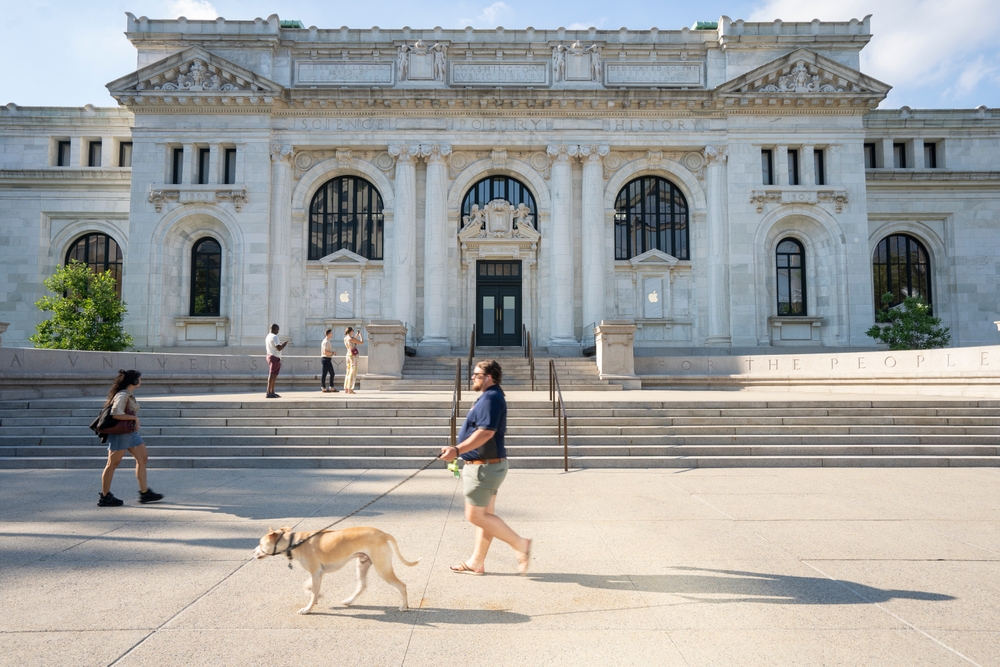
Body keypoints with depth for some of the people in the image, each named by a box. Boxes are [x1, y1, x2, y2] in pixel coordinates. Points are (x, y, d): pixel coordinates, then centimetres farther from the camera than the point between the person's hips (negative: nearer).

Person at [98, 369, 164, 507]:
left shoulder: (129, 395, 12)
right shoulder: (122, 395, -17)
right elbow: (116, 414, -28)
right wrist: (134, 418, -19)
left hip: (131, 432, 10)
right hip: (121, 433, -10)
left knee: (142, 459, 10)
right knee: (112, 464, 0)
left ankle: (144, 493, 15)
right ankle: (104, 497, 10)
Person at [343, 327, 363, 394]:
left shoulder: (345, 339, 8)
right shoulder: (352, 338, -16)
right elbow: (362, 342, -10)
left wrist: (357, 335, 26)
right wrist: (360, 335, 5)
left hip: (348, 355, 8)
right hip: (353, 356, -8)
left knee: (348, 372, 12)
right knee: (352, 373, -5)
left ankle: (346, 389, 13)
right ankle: (350, 389, -7)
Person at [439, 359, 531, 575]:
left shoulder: (491, 398, -18)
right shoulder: (490, 396, 15)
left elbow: (486, 432, -28)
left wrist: (457, 450, -30)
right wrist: (460, 452, 25)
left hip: (485, 466, -11)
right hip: (489, 465, 11)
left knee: (475, 515, -5)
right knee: (485, 515, 14)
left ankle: (520, 544, 1)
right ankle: (477, 562, 23)